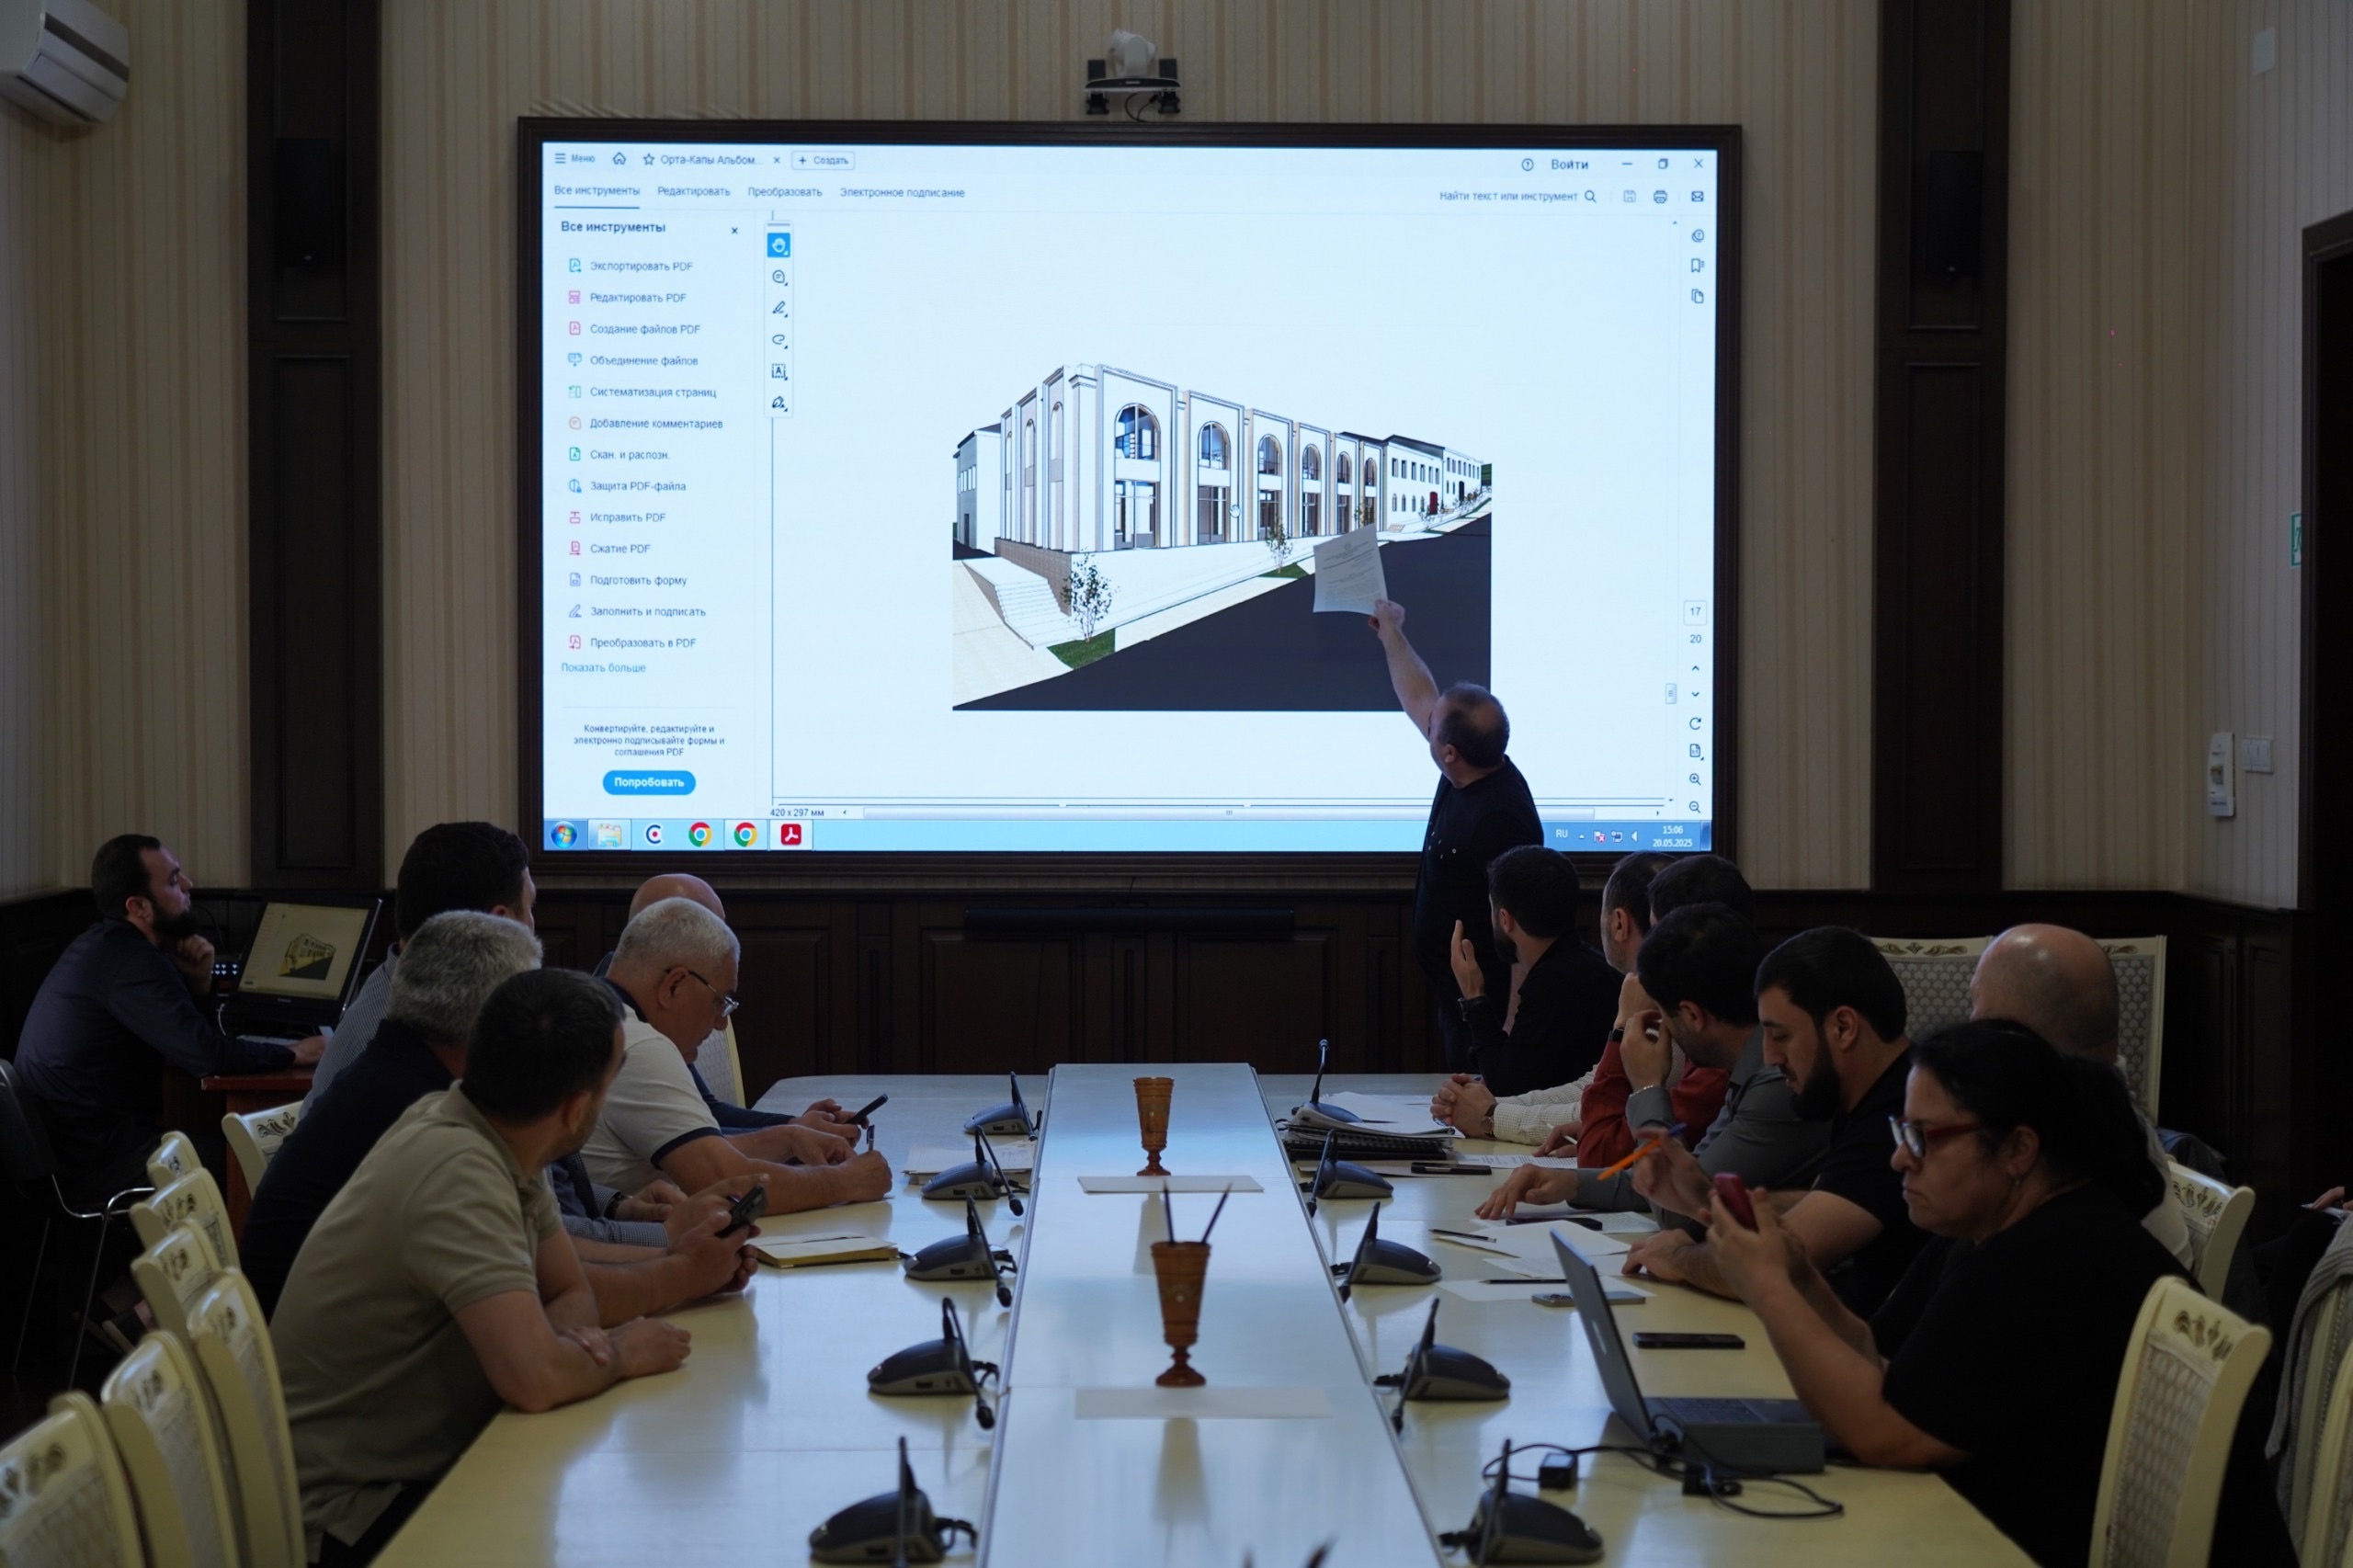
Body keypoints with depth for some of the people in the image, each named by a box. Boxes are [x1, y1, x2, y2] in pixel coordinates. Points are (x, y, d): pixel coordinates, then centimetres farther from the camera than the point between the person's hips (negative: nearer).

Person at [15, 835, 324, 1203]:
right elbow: (206, 1056, -25)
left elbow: (185, 1038, 17)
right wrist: (293, 1054, -13)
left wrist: (197, 983, -1)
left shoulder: (107, 945, 13)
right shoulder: (130, 962, -20)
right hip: (96, 1163, -10)